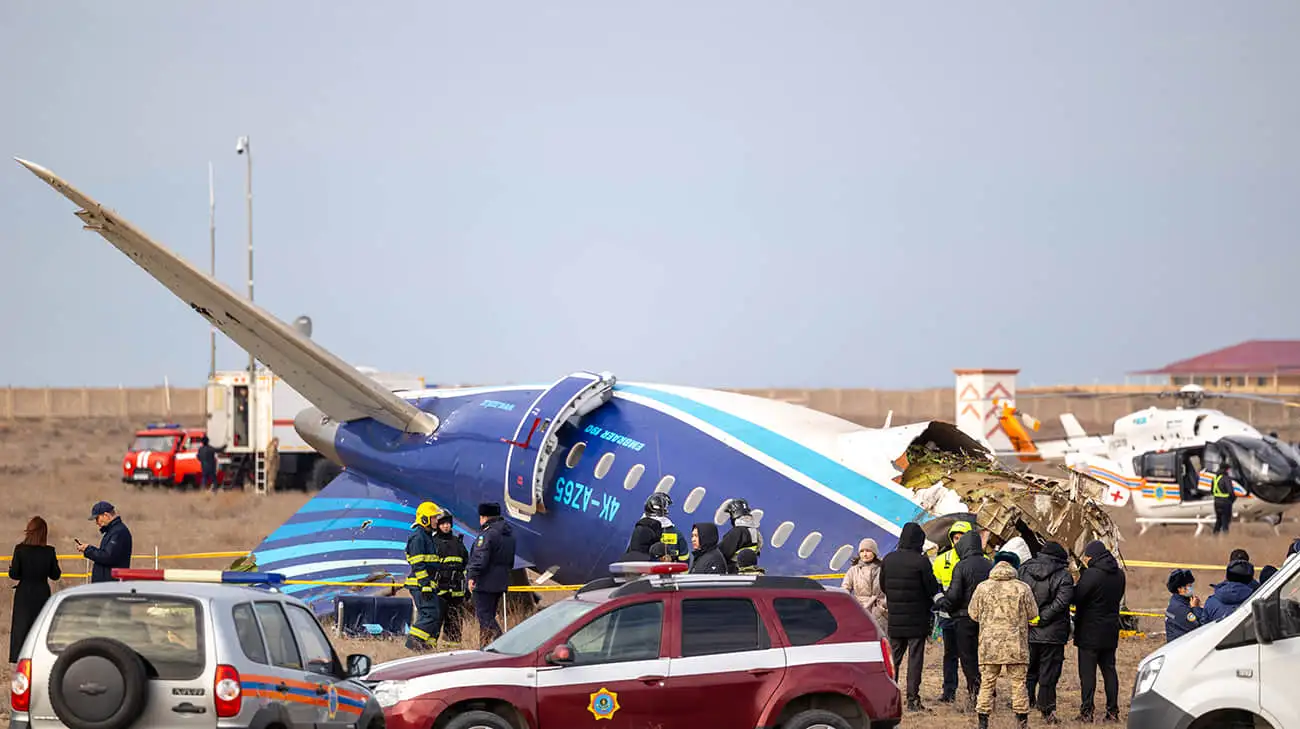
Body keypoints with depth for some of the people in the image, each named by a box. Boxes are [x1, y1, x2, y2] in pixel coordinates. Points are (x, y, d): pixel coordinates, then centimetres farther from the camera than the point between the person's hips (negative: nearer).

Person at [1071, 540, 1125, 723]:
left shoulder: (1091, 574, -18)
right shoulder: (1119, 575, 6)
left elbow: (1076, 597, -15)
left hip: (1090, 632, -7)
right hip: (1111, 631, 7)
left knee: (1087, 672, -2)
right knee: (1109, 670, 12)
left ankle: (1086, 712, -5)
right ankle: (1113, 711, 12)